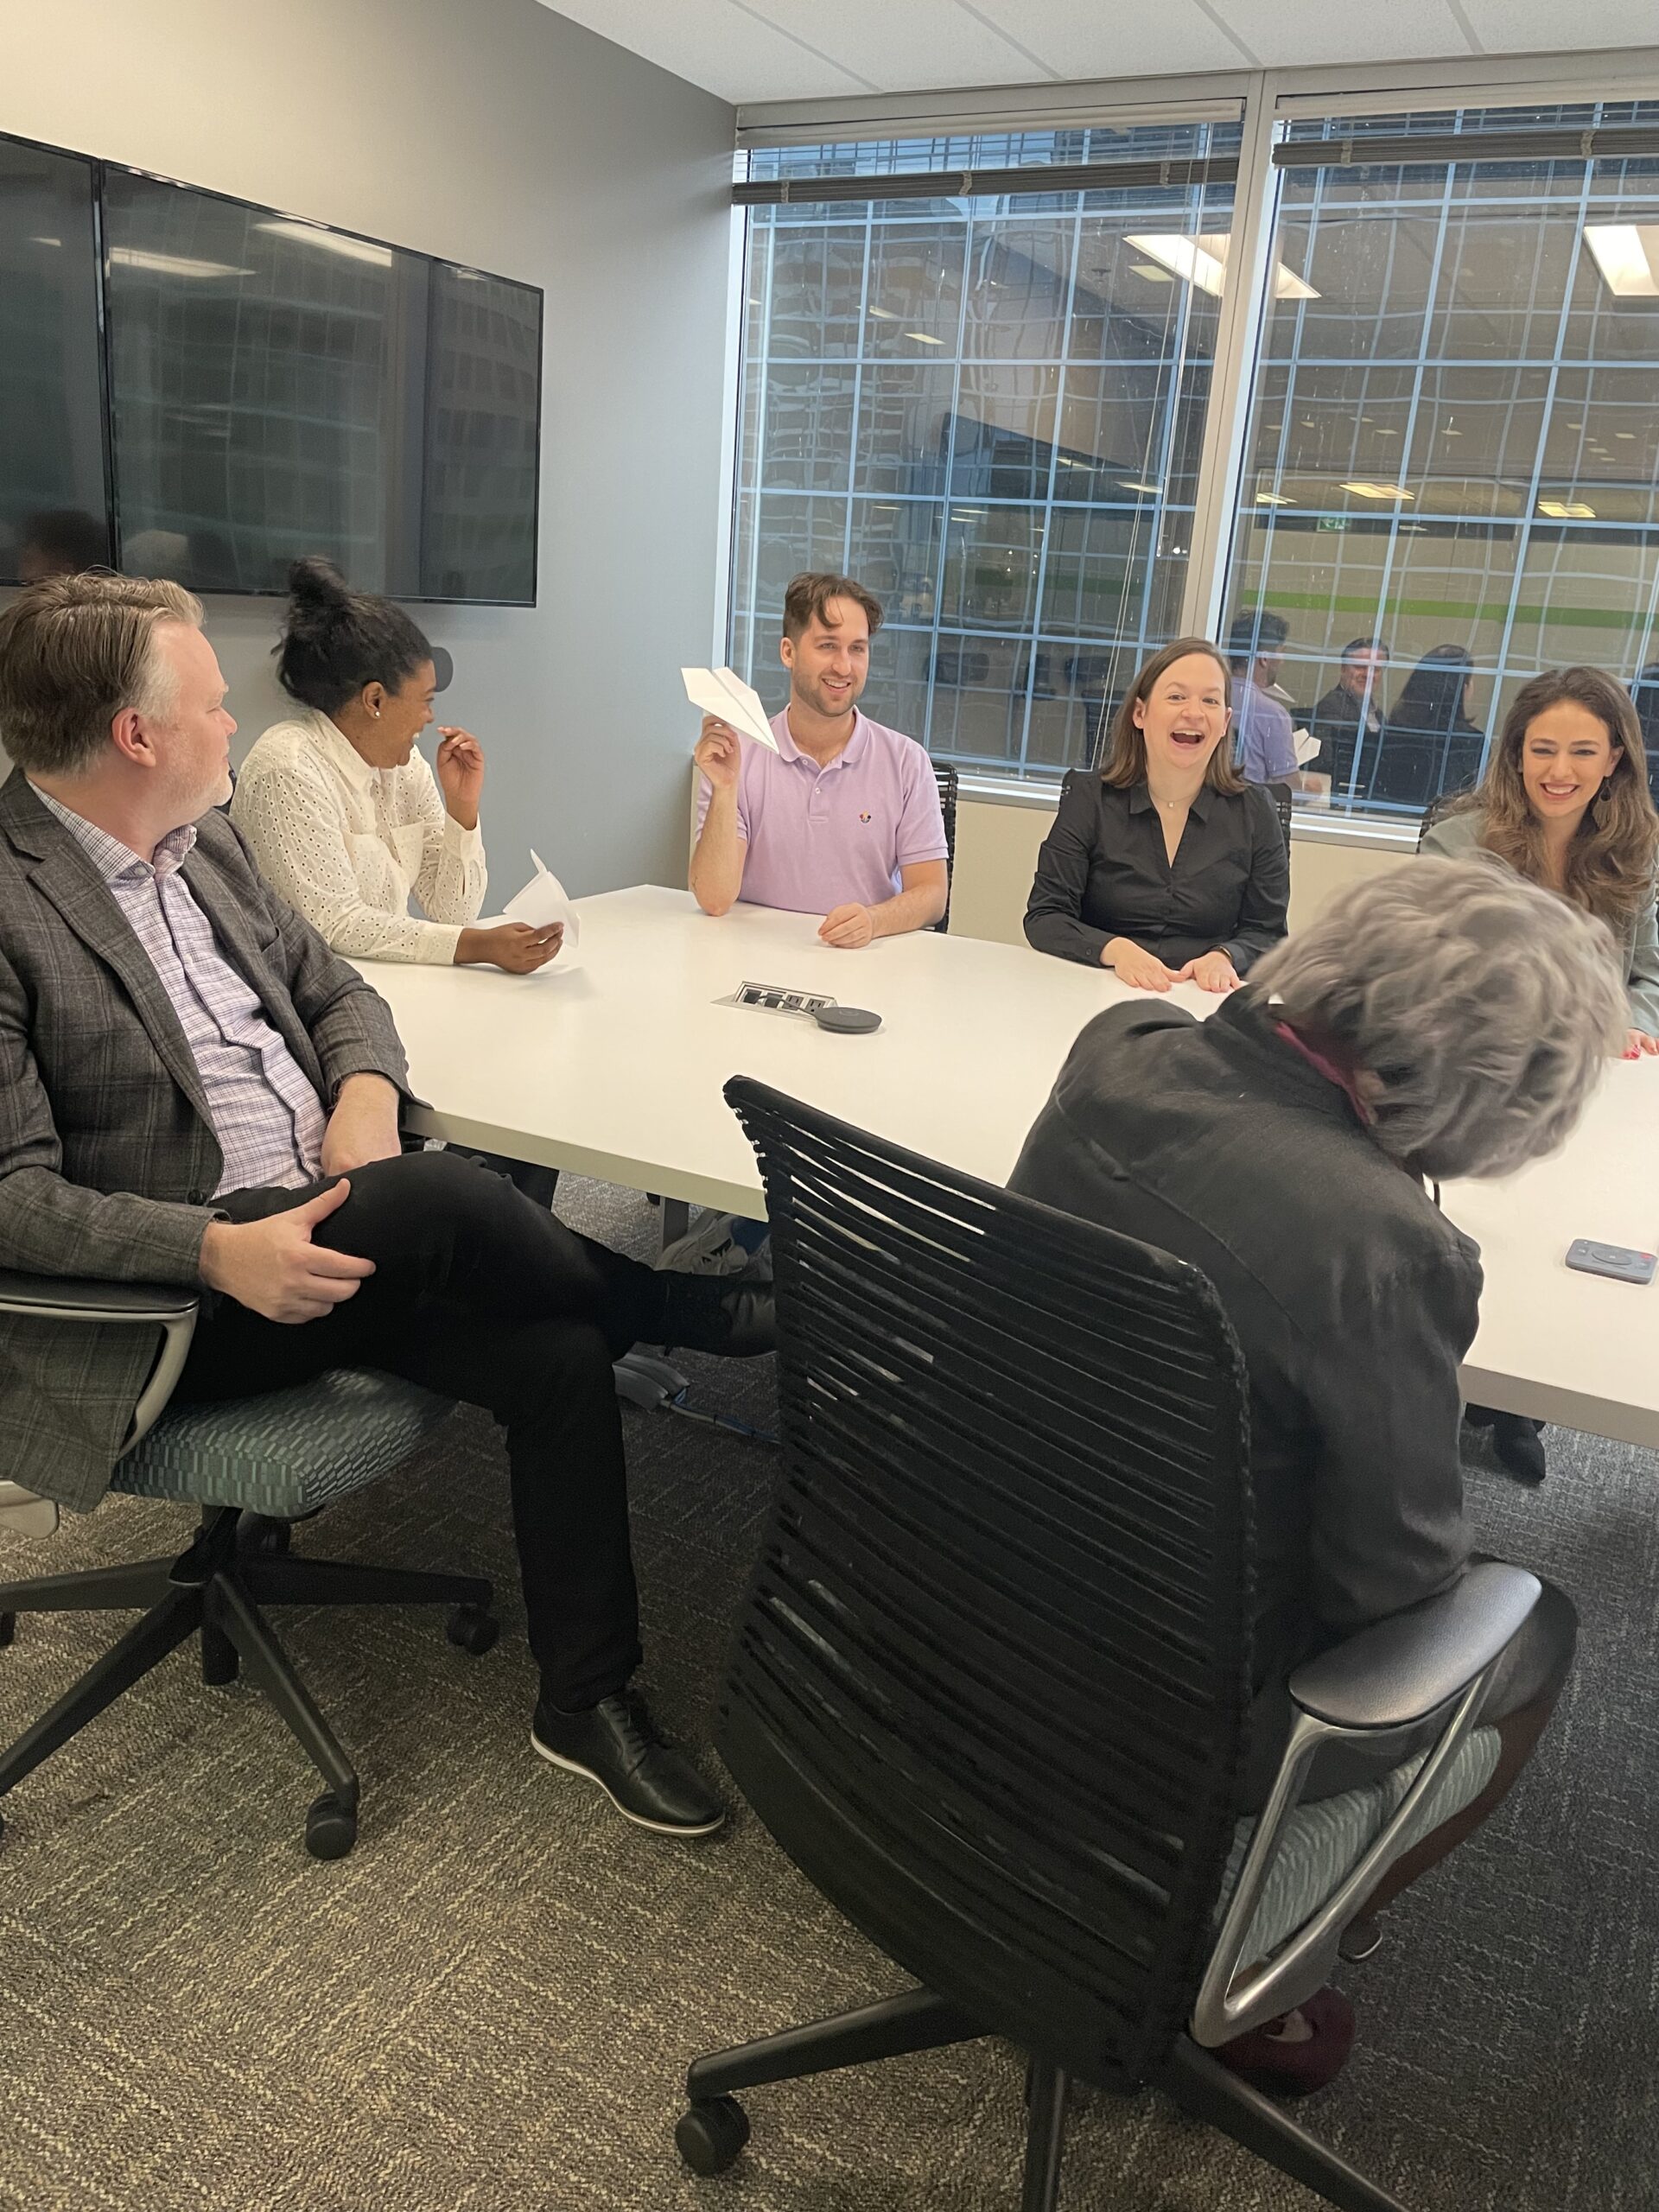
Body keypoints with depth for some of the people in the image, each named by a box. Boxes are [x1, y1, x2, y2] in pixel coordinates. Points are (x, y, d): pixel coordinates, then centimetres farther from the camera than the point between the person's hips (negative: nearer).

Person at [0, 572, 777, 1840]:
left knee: (557, 1351, -14)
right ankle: (713, 1321, -4)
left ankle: (588, 1699, 2)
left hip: (317, 1229, 7)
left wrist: (365, 1089, -4)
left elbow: (336, 989, 19)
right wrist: (219, 1249, -30)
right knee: (438, 1197, -32)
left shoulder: (207, 842, 11)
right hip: (169, 1298, -7)